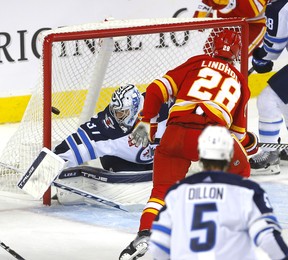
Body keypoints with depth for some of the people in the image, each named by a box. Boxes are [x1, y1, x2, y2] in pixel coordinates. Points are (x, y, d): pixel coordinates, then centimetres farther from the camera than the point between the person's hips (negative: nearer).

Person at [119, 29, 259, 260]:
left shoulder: (196, 63, 24)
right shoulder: (239, 82, 27)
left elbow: (158, 89, 12)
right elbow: (239, 133, 31)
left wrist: (146, 123, 17)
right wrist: (250, 143, 52)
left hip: (174, 134, 1)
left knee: (162, 189, 12)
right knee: (240, 171, 28)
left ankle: (144, 234, -10)